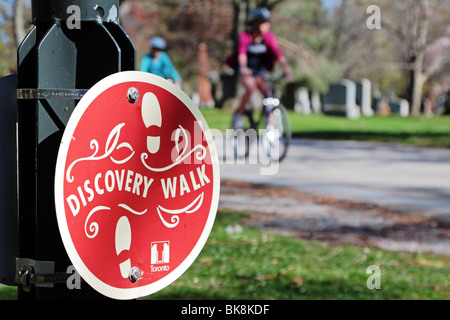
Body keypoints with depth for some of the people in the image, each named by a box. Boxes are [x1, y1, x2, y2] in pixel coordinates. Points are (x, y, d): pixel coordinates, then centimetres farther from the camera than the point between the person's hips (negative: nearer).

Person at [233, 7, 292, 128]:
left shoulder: (269, 37, -13)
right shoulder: (245, 36, -20)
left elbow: (278, 54, -22)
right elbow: (242, 53, -34)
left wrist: (287, 70, -37)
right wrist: (243, 68, -54)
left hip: (259, 72, 3)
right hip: (246, 71, -3)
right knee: (251, 88, -31)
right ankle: (239, 114, -12)